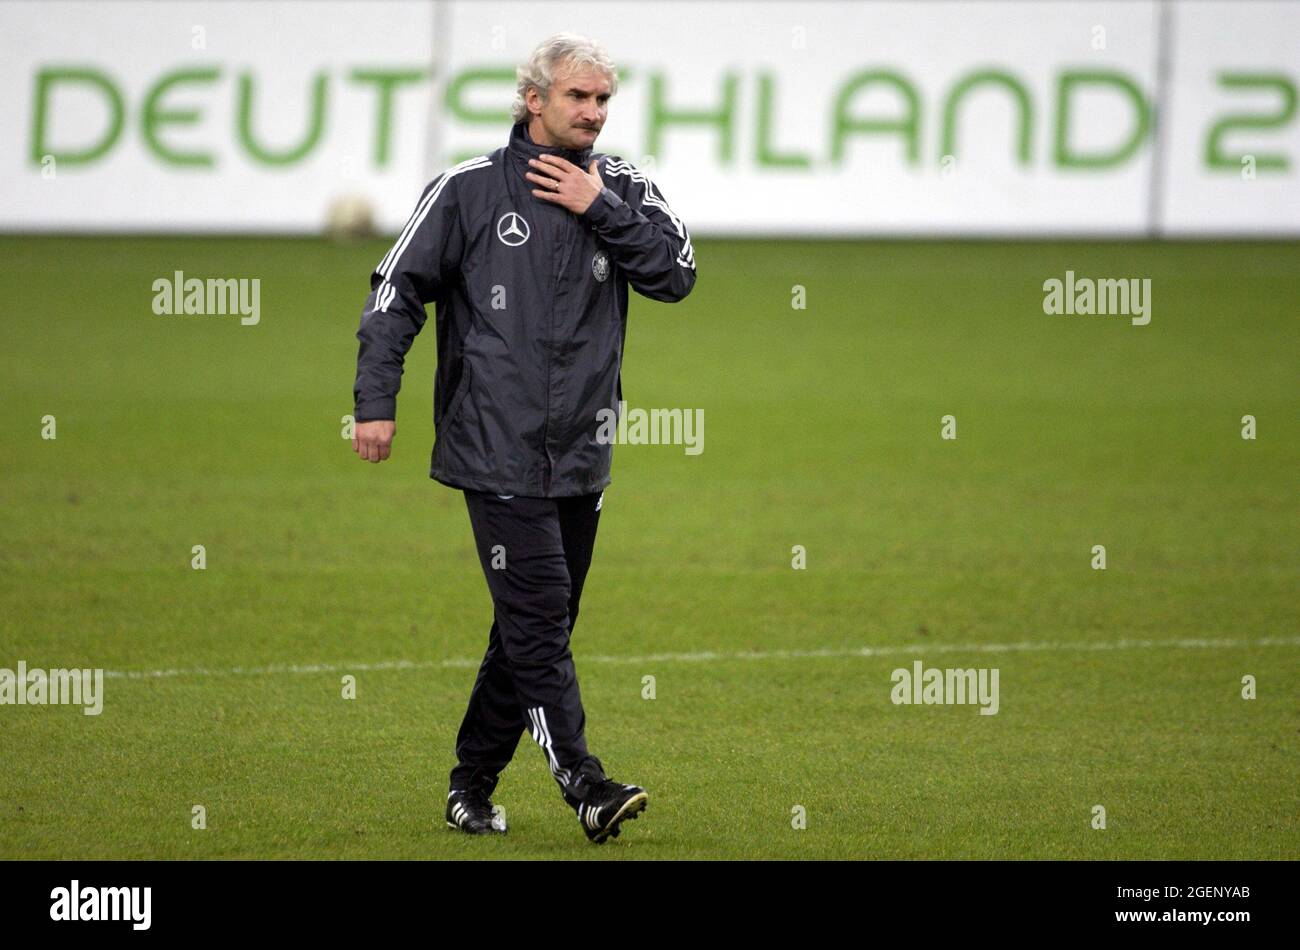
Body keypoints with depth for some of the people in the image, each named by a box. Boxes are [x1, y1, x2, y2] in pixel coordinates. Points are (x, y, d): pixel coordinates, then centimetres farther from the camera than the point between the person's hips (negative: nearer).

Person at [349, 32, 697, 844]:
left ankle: (472, 788, 19)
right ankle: (582, 781, -15)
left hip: (582, 456, 4)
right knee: (538, 617, -13)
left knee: (534, 625, 9)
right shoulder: (470, 191, -1)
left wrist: (601, 210, -11)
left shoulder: (622, 191, 8)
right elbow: (397, 289, 1)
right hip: (499, 450, -4)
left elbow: (677, 272, -5)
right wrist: (376, 400, -6)